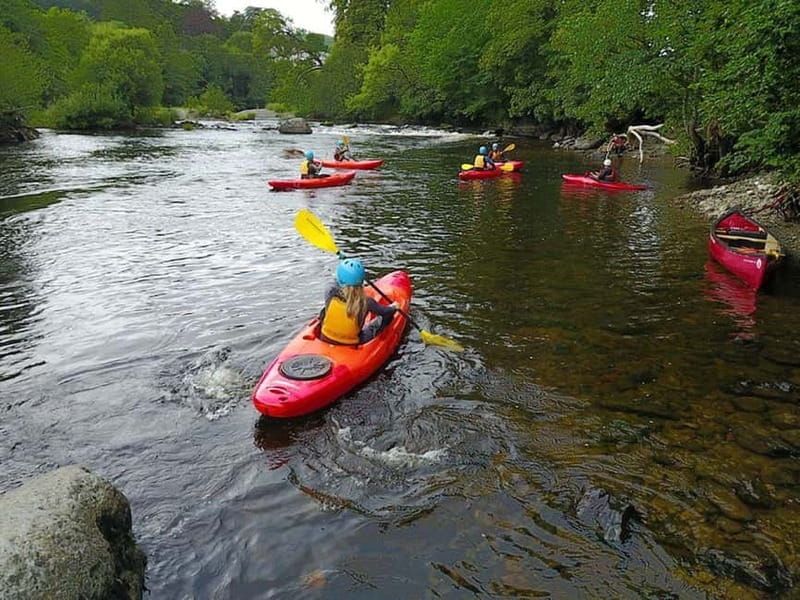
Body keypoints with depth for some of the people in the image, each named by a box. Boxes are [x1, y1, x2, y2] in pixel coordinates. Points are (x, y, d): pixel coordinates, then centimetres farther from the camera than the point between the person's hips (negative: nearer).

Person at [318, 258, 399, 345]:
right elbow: (384, 311, -1)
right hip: (352, 345, -2)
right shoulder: (365, 302, -23)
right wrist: (393, 307, 21)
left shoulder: (331, 293, -19)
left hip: (325, 339, 3)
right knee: (382, 318, 14)